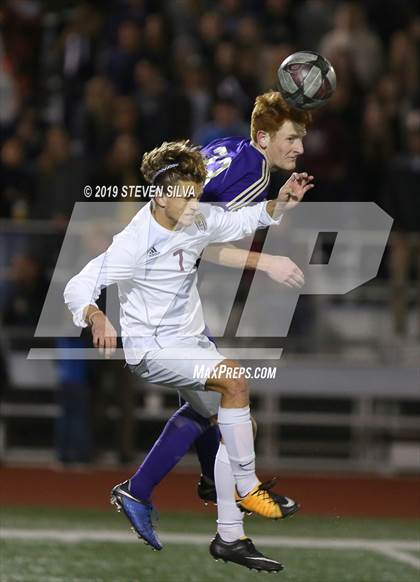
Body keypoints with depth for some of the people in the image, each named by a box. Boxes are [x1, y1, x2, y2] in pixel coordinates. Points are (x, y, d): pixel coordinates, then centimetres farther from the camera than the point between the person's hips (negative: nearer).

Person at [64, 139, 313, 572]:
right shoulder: (134, 243, -24)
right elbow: (78, 288, -24)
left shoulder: (198, 220, -5)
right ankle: (247, 489, -17)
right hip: (152, 350, -8)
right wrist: (95, 318, -45)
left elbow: (242, 222, 14)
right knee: (234, 379, -28)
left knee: (237, 427, 7)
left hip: (191, 341, 8)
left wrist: (279, 203, -5)